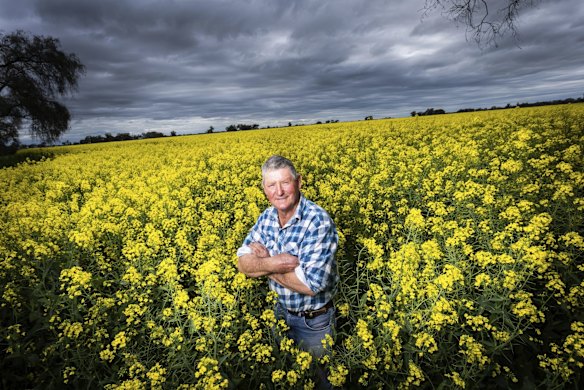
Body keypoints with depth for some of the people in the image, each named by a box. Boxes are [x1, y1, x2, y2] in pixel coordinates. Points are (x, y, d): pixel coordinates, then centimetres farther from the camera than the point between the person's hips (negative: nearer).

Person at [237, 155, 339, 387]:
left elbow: (311, 284, -35)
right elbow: (243, 264, -9)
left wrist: (265, 262, -23)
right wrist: (273, 263, -30)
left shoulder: (318, 221, -29)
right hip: (280, 312, 6)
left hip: (313, 321, -6)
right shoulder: (267, 217, -7)